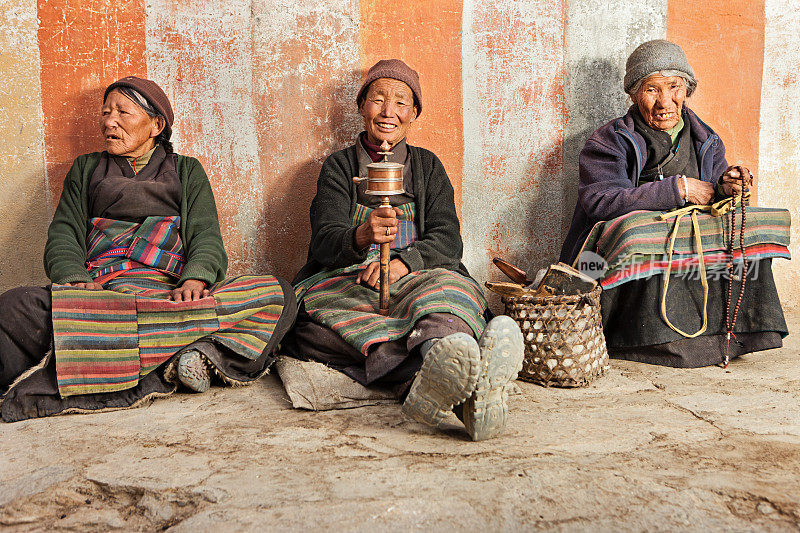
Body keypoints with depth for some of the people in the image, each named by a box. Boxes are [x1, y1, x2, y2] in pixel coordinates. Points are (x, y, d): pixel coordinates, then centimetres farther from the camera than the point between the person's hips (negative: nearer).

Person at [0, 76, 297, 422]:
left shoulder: (186, 170, 22)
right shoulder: (86, 168, 27)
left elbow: (207, 238, 7)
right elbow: (63, 235, 13)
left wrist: (195, 279, -17)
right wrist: (78, 282, -11)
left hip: (170, 292, -1)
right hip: (98, 288, 1)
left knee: (278, 294, -26)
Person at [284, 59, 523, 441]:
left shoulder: (428, 167, 20)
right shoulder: (339, 167, 15)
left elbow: (448, 239, 5)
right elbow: (325, 240, -3)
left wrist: (404, 262, -17)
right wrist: (360, 238, -29)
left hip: (417, 280, 1)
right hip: (348, 283, -1)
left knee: (453, 288, -35)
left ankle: (436, 382, -69)